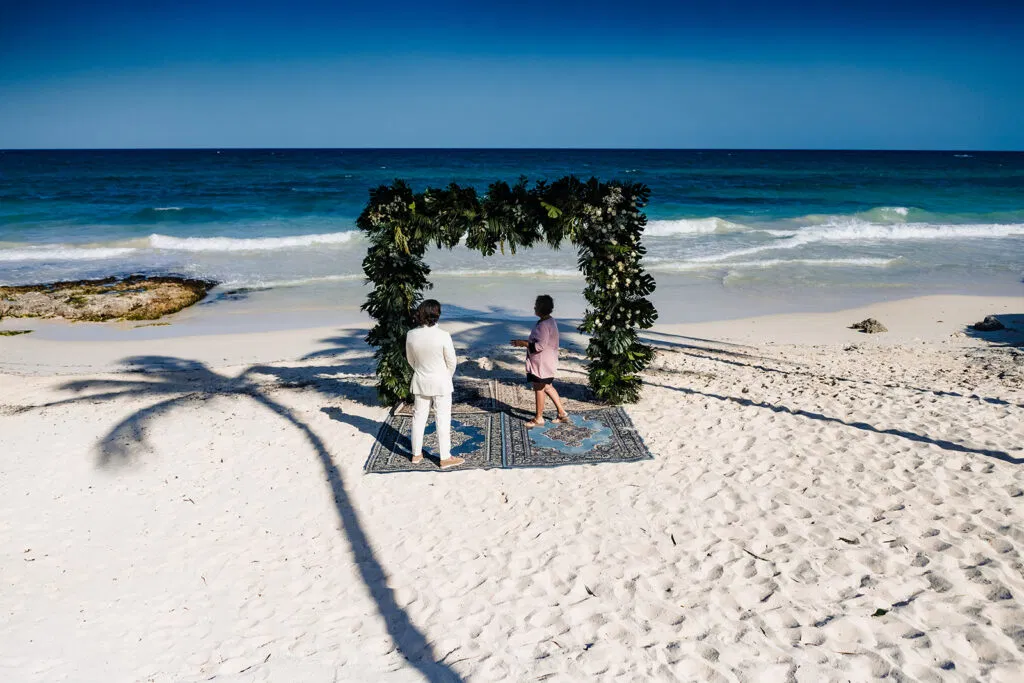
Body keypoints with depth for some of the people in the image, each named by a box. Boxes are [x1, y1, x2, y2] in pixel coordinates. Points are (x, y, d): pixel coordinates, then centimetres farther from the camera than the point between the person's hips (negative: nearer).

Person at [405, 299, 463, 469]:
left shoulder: (411, 335, -10)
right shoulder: (443, 336, -22)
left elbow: (410, 359, 4)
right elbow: (451, 361, -11)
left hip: (420, 382, 4)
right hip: (440, 383, -4)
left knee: (419, 417, 16)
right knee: (443, 419, 6)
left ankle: (416, 454, 28)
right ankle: (445, 458, 14)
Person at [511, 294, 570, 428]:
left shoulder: (543, 325, -24)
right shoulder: (550, 322, 9)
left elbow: (539, 346, -27)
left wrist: (523, 343, -17)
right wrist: (524, 342, 11)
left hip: (542, 364, -10)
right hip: (547, 362, 10)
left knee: (539, 388, 4)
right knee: (547, 387, 20)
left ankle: (538, 418, 17)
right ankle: (562, 413, 25)